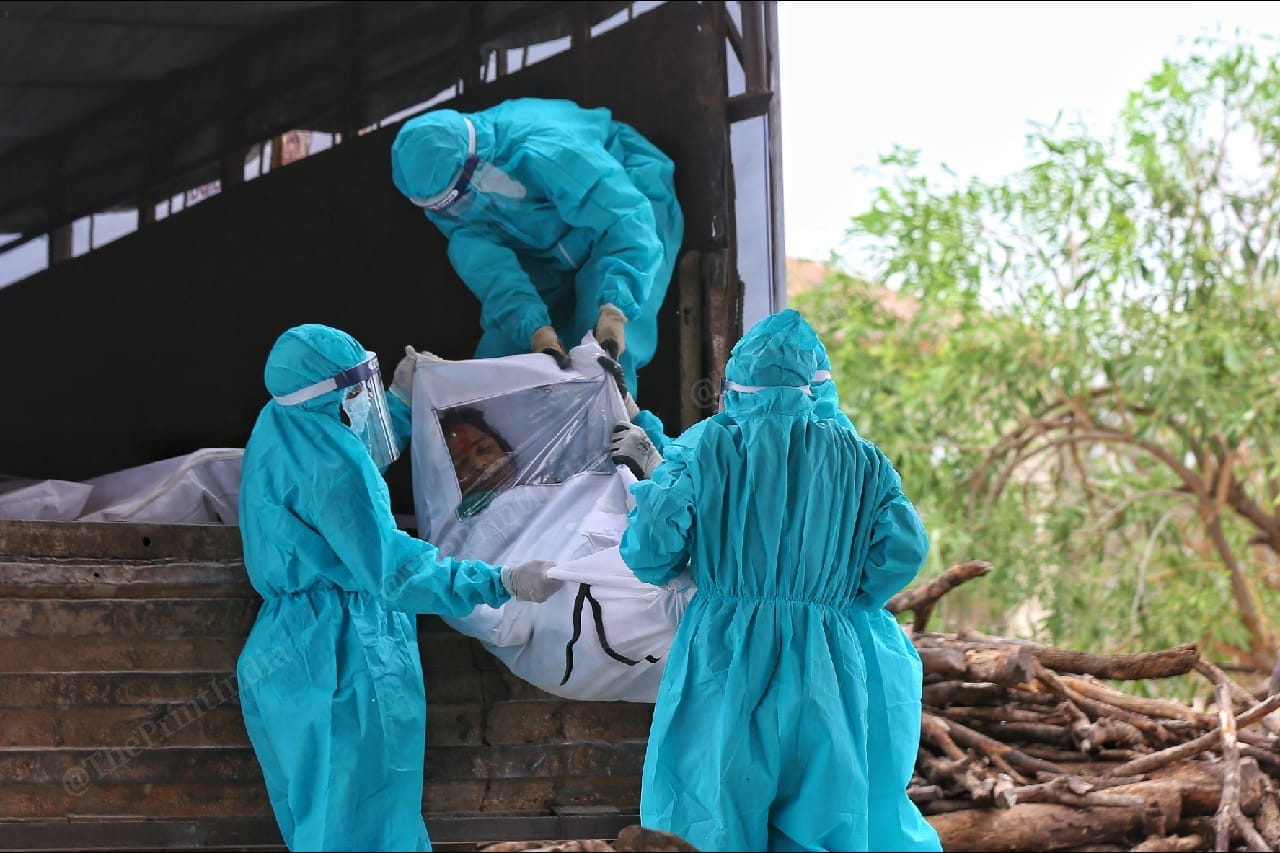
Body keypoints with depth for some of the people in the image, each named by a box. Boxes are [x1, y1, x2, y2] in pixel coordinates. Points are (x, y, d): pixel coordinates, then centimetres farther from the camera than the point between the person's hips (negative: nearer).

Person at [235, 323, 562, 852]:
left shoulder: (284, 429, 7)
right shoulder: (330, 462, -24)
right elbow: (392, 571, -28)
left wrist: (399, 401, 32)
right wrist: (501, 583, -30)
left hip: (296, 645, 10)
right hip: (342, 662, -10)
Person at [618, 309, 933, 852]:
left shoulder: (706, 444, 2)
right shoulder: (858, 461, 10)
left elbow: (652, 543, -6)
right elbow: (903, 548, 0)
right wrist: (843, 603, 14)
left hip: (722, 657, -2)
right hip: (822, 664, 2)